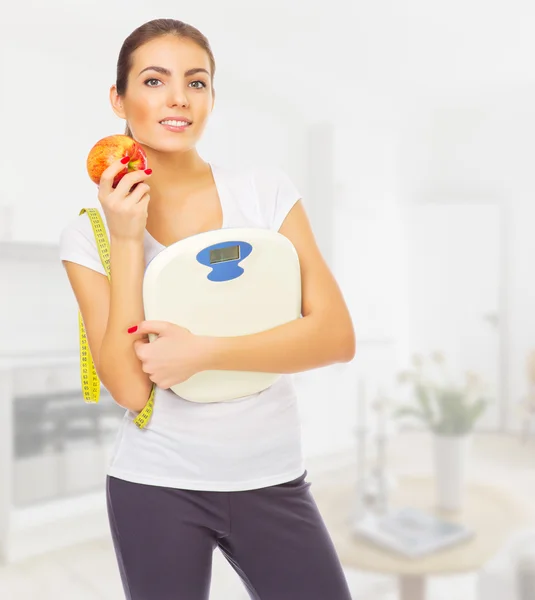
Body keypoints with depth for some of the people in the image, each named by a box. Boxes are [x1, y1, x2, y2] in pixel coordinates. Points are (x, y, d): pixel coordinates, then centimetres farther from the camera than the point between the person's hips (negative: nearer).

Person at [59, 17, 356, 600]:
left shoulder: (266, 190, -3)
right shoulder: (90, 230, -4)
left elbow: (337, 336, -10)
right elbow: (130, 387, -13)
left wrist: (203, 352, -17)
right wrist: (126, 240, -17)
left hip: (273, 480, 1)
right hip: (155, 485, 0)